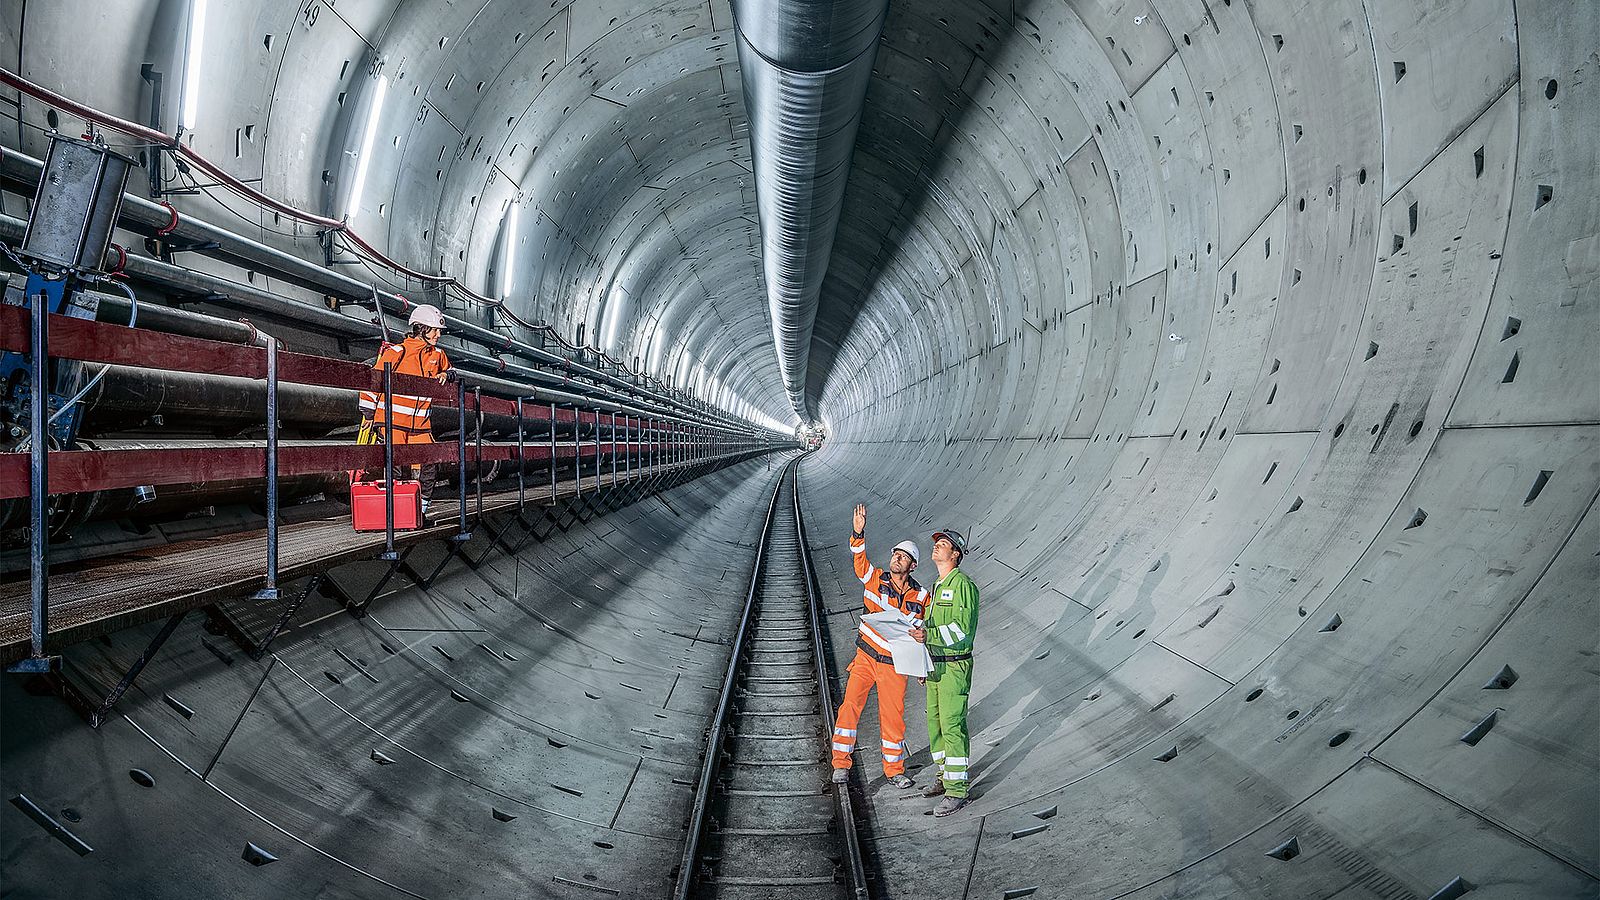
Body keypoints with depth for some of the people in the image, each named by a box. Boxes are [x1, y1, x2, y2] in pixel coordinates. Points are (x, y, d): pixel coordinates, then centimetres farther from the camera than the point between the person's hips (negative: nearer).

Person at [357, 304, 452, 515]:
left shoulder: (437, 354, 9)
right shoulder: (396, 352, -8)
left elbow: (449, 370, 30)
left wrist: (445, 375, 4)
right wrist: (368, 415, -2)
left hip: (421, 423, 6)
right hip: (392, 420, -6)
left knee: (429, 466, 0)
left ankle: (420, 510, 14)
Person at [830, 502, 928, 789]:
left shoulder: (920, 596, -3)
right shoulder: (876, 579, -2)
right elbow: (859, 559, -15)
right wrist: (859, 533, -32)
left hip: (894, 665, 0)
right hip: (865, 657, 0)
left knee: (893, 717, 5)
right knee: (850, 707, -5)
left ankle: (894, 769, 23)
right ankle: (841, 764, 7)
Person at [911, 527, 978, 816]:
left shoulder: (963, 585, -13)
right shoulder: (937, 587, 17)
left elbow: (962, 628, -23)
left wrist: (928, 635, -33)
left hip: (955, 665, -9)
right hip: (935, 664, 9)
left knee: (952, 725, -8)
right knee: (934, 721, 14)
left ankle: (957, 791, -2)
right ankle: (945, 777, 28)